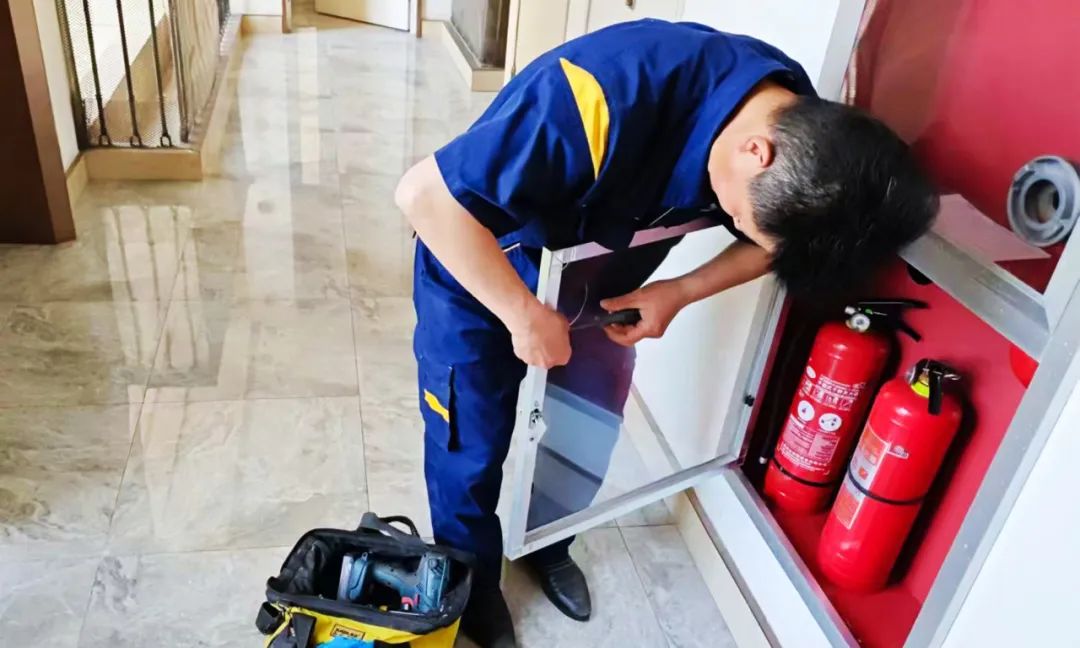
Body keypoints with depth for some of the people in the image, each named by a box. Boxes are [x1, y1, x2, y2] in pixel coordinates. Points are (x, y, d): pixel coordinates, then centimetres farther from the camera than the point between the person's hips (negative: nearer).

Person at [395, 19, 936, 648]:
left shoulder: (805, 128, -20)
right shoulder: (610, 97, -42)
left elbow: (765, 243, -1)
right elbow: (425, 194, -37)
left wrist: (679, 292, -19)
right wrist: (523, 314, -32)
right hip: (479, 268, -5)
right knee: (473, 449, 7)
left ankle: (548, 547, 47)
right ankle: (471, 583, 37)